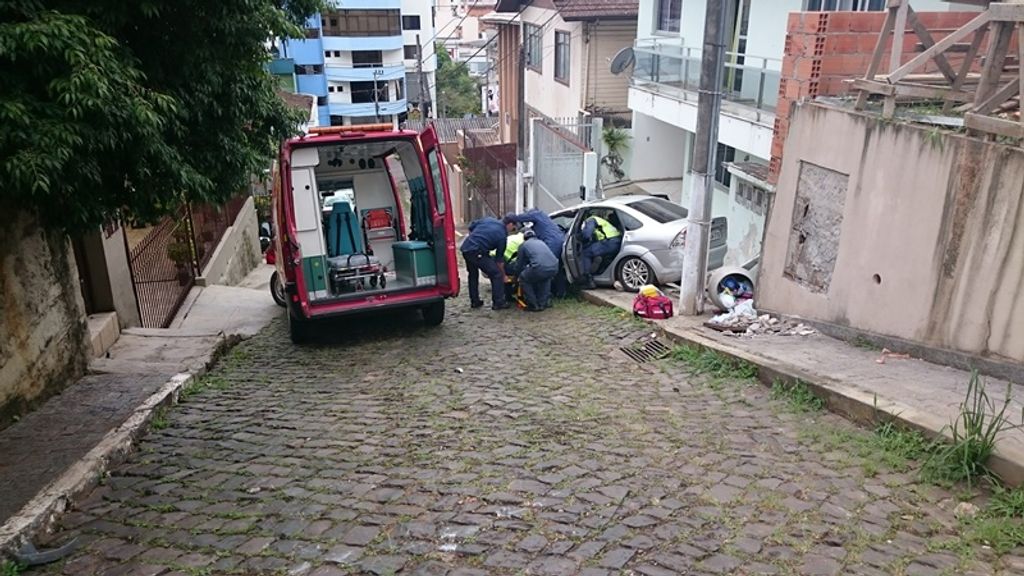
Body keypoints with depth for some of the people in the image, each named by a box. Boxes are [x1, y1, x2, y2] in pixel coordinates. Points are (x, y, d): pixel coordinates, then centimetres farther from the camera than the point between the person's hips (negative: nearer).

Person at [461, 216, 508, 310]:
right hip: (477, 252, -7)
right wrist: (504, 276, 18)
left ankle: (474, 301, 33)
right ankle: (498, 303, 8)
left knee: (473, 274, 26)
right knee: (496, 274, 5)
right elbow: (499, 260, 6)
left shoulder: (488, 219, 13)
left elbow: (470, 228, 16)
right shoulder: (502, 235, 0)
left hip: (465, 248, 7)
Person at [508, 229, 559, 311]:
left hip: (540, 268, -5)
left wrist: (516, 276, 44)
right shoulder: (541, 242, 33)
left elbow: (519, 264, 25)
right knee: (545, 277, 39)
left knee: (523, 279, 22)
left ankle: (534, 305, 17)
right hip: (554, 268, 5)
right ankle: (546, 301, 35)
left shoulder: (524, 245, 19)